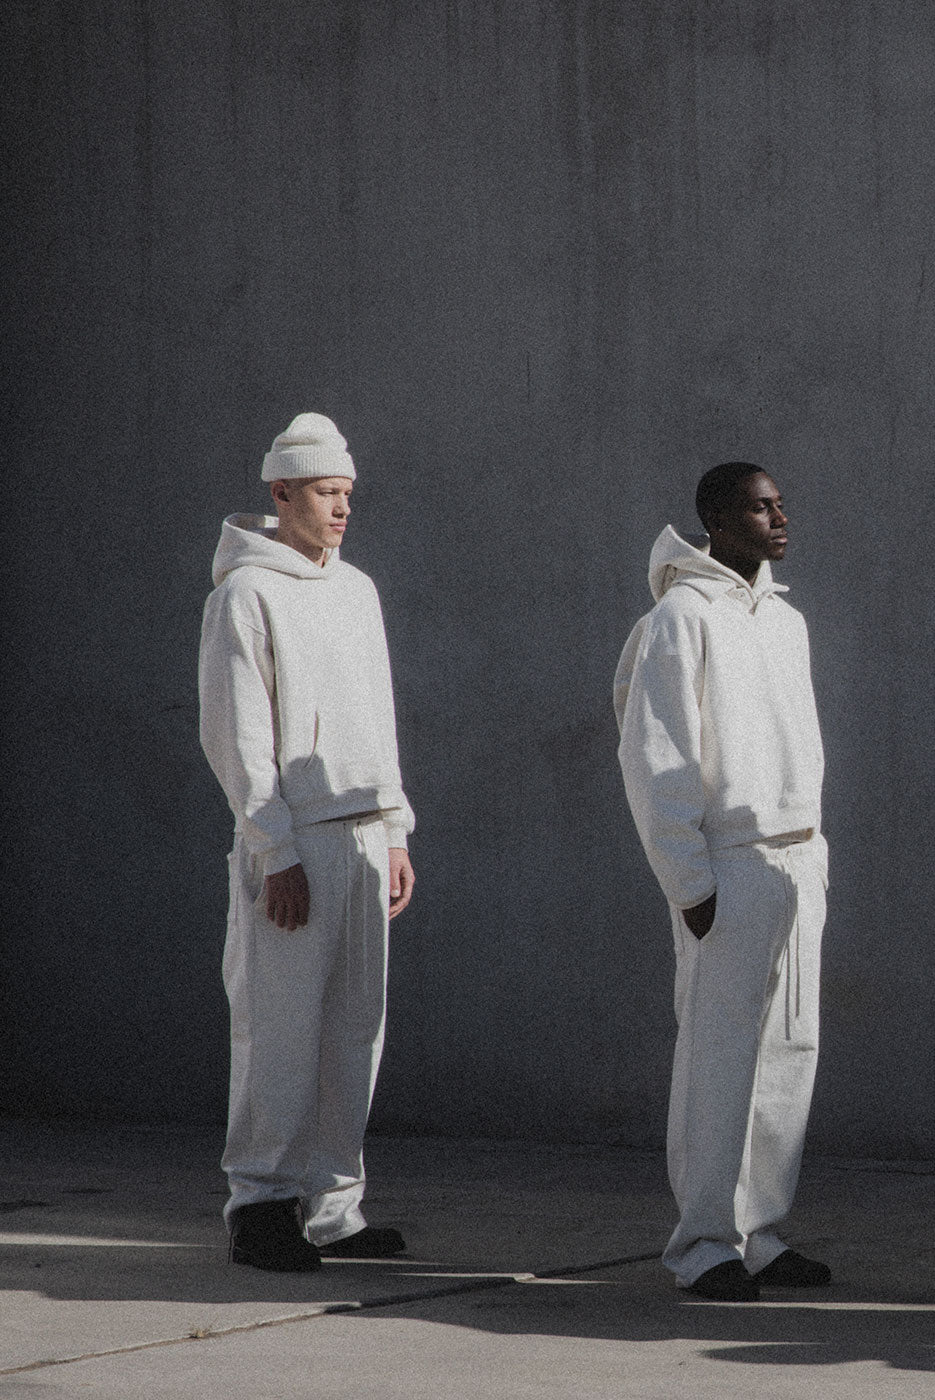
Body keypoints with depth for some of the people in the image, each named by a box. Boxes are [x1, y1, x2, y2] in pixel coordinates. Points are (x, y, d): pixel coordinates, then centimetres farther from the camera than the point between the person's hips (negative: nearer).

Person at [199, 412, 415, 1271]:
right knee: (281, 1027, -7)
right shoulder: (246, 595, -6)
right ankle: (261, 1205, -1)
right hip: (291, 844, -7)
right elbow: (236, 737, -10)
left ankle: (332, 1207, 11)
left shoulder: (357, 590, 17)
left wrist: (396, 834, 16)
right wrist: (278, 854, -14)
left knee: (354, 1030, 6)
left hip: (363, 837, 7)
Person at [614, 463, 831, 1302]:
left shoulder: (787, 622, 17)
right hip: (728, 866, -8)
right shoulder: (682, 618, -7)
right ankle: (706, 1244, -3)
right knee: (720, 1052, -7)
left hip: (797, 862, 8)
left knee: (789, 1050, 7)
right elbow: (653, 760, -11)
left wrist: (816, 856, 15)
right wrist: (689, 881, -15)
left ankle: (760, 1234, 13)